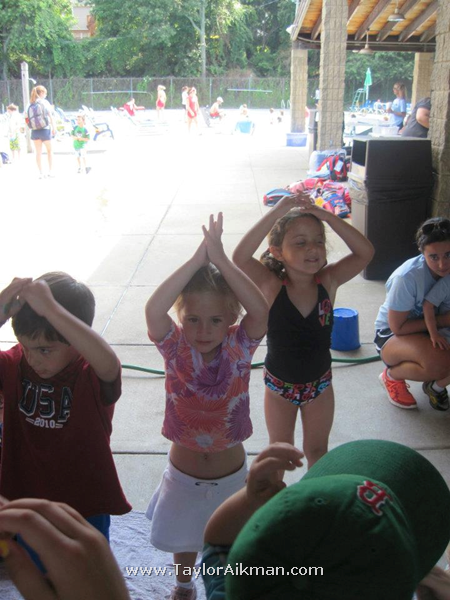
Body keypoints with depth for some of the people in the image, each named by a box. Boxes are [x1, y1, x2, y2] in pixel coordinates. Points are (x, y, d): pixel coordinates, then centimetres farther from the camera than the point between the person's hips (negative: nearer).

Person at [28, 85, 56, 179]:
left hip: (34, 131, 3)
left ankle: (41, 173, 9)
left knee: (38, 152, 8)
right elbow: (50, 116, -10)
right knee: (49, 150, 13)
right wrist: (54, 127, -6)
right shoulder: (45, 102, -5)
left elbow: (28, 119, 3)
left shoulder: (31, 104, 6)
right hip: (45, 129, -3)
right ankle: (50, 171, 9)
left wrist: (31, 127, 10)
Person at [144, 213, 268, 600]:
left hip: (231, 474, 0)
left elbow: (259, 310, -37)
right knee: (183, 539, 26)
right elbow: (153, 310, -39)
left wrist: (220, 259, -39)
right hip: (184, 475, 1)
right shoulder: (175, 348, -19)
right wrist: (197, 260, -40)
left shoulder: (239, 347, -17)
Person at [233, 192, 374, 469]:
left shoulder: (328, 281, -15)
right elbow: (240, 257, -39)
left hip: (320, 382, 2)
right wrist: (277, 212, -42)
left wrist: (325, 215, -32)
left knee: (317, 449, 23)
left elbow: (366, 252, -24)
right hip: (280, 384, -2)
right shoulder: (271, 286, -23)